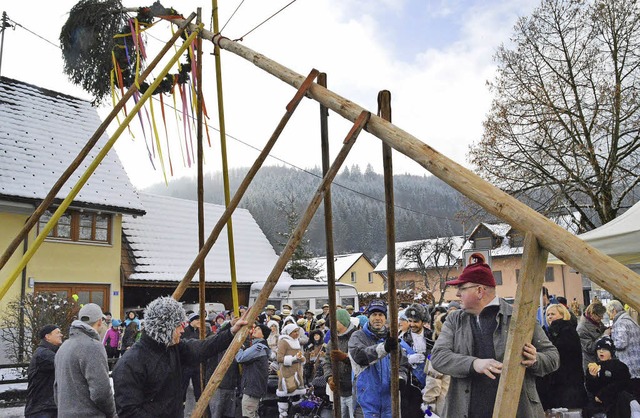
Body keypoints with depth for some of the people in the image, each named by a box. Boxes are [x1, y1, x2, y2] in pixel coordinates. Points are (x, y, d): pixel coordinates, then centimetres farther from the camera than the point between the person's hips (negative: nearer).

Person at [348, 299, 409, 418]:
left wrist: (400, 378, -8)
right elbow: (359, 356, -22)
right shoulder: (358, 336, -2)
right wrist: (384, 347, -37)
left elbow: (402, 364, 15)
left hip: (389, 399, 4)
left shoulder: (391, 338, 12)